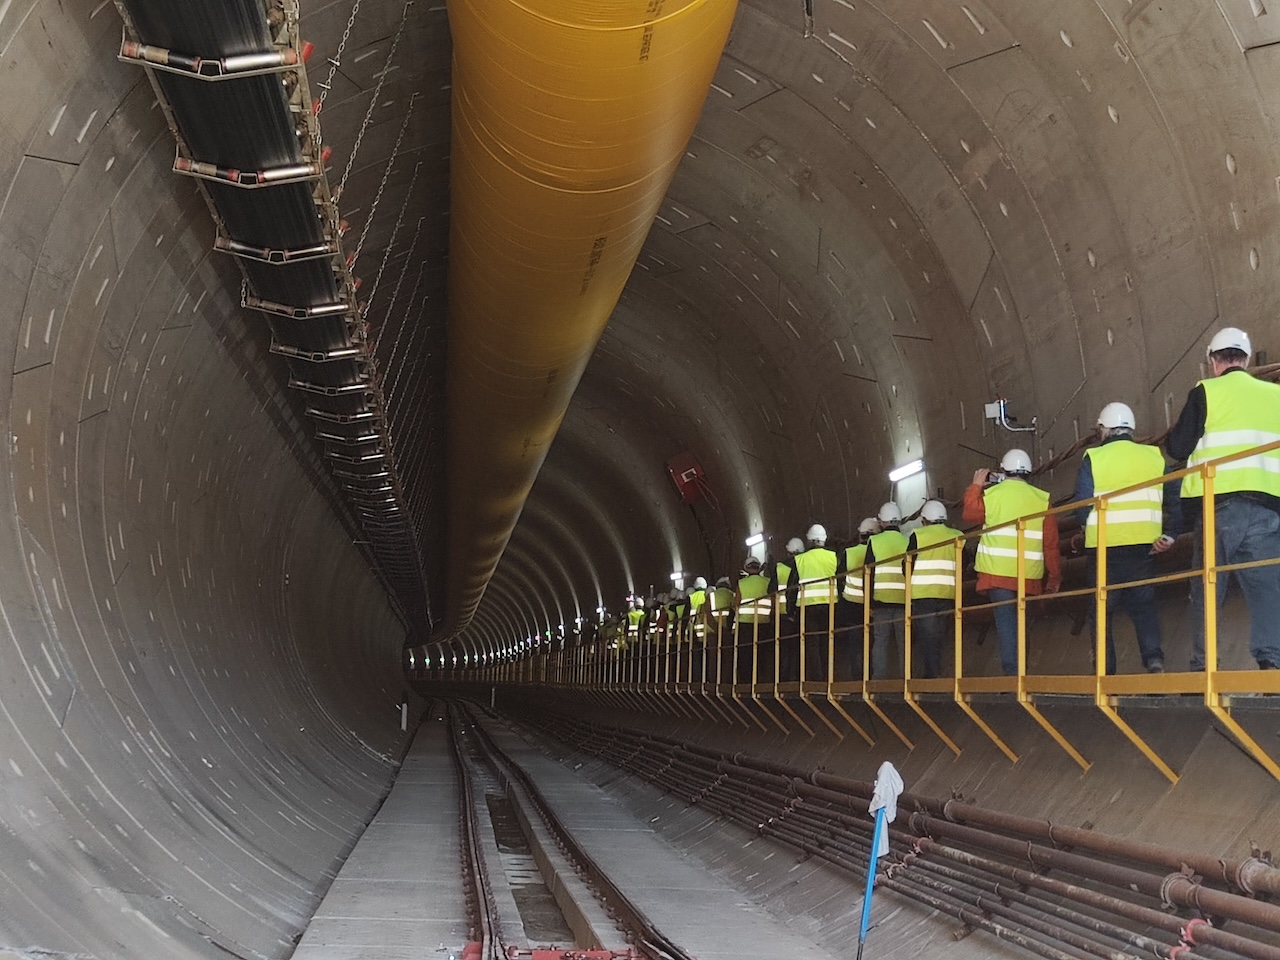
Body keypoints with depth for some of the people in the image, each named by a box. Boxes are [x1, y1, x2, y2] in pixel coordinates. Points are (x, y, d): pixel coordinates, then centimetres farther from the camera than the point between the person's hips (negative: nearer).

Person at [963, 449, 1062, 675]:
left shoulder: (992, 493, -1)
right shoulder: (1042, 499, 5)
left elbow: (970, 514, 18)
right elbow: (1051, 543, 5)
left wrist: (975, 487, 28)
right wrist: (1054, 577, 12)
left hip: (997, 572, -2)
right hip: (1029, 575, 2)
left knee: (1006, 620, -6)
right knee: (1020, 621, 13)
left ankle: (1012, 672, -16)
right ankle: (1018, 670, 11)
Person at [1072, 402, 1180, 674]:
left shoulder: (1093, 458, -3)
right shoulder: (1154, 456, 7)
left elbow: (1082, 506, -8)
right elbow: (1173, 497, 0)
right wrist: (1170, 534, 2)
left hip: (1104, 547, -2)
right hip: (1144, 546, 3)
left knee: (1102, 609, 7)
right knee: (1144, 605, 14)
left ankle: (1105, 671, 3)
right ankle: (1154, 658, -5)